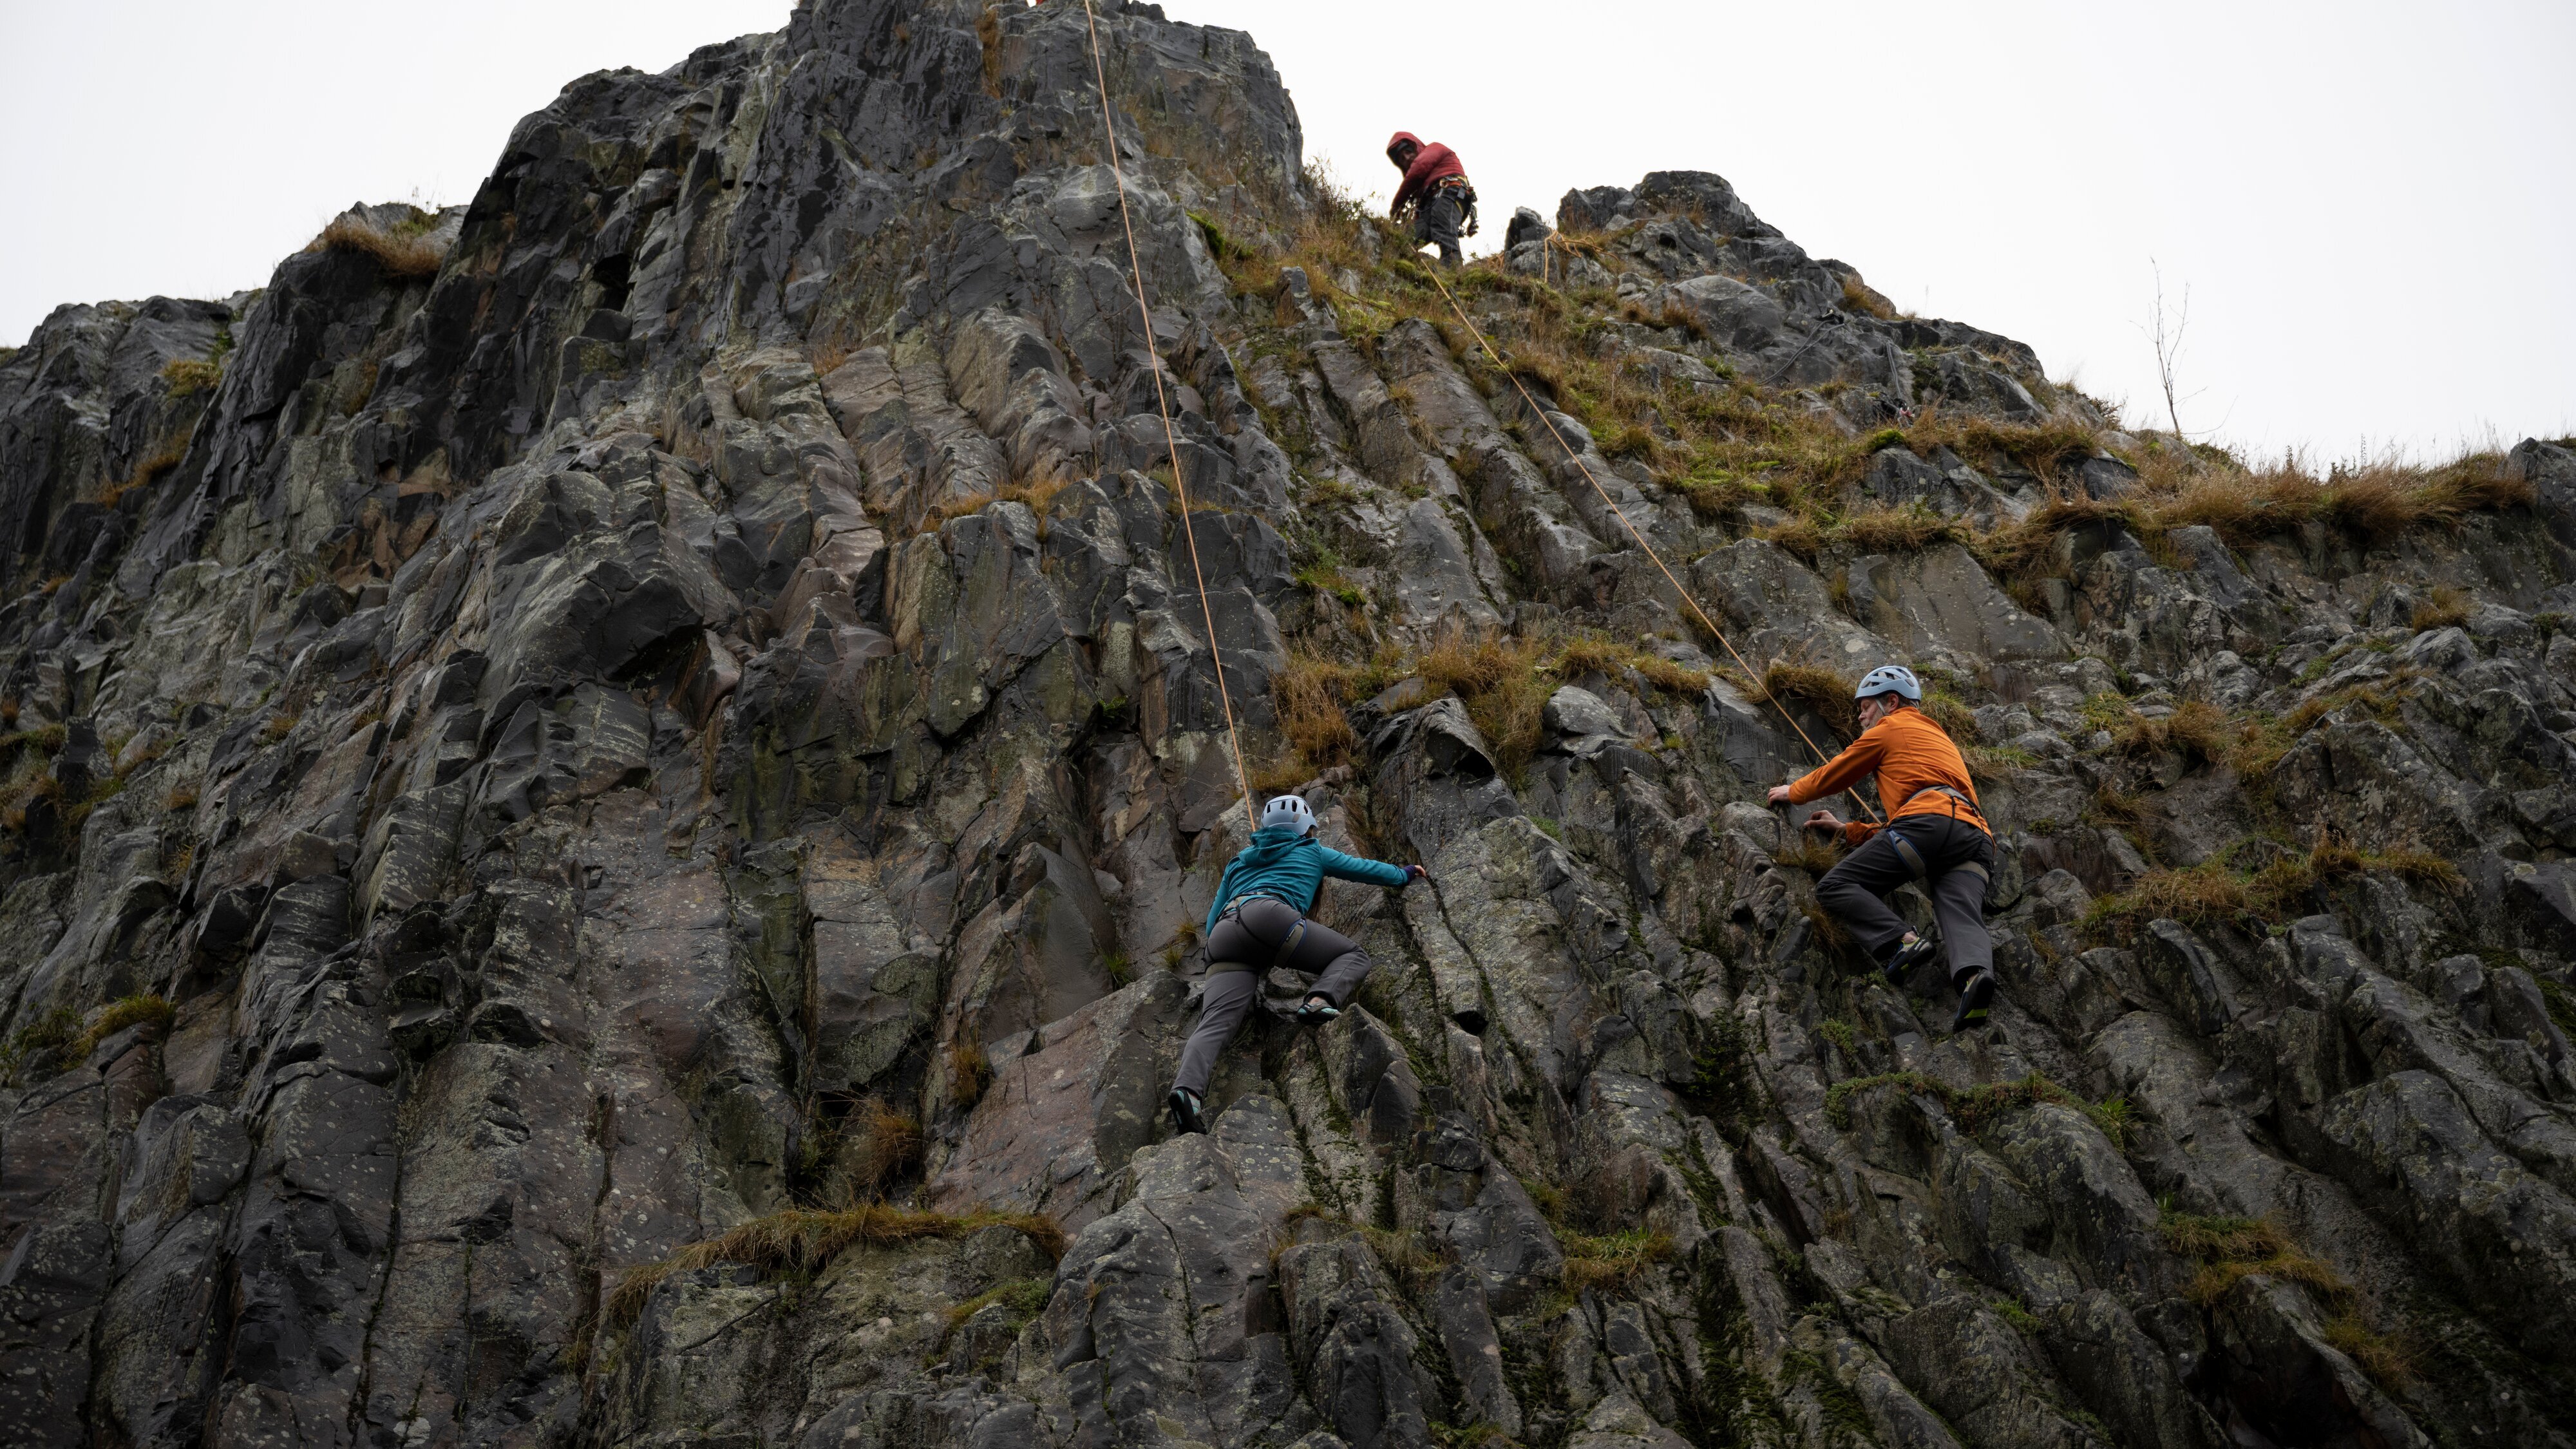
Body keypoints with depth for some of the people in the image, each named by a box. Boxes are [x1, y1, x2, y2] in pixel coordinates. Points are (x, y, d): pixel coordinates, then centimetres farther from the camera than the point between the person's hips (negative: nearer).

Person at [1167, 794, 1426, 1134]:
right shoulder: (1311, 852, 31)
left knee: (1215, 1025, -15)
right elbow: (1362, 868, 42)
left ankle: (1187, 1090, -43)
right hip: (1266, 915, -4)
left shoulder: (1238, 863, 40)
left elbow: (1212, 923, 38)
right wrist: (1403, 874, 59)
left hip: (1223, 941, 4)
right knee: (1353, 956, 9)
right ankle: (1320, 1000, -23)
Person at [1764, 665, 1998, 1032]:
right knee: (1963, 920, -16)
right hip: (1976, 837, 7)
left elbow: (1835, 774, 27)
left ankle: (1899, 943, -26)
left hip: (1928, 820, -7)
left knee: (1836, 886, -4)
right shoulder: (1942, 741, 43)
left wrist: (1792, 791, 45)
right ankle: (1974, 973, -49)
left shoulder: (1891, 727, 19)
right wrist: (1849, 830, 46)